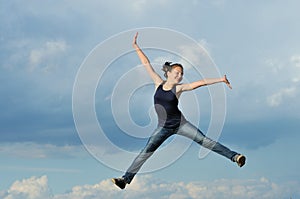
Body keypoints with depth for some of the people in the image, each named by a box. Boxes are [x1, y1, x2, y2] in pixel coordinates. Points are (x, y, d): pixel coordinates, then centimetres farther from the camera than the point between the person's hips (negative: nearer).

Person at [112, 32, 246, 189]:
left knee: (204, 140, -8)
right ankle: (126, 179, 2)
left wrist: (220, 79, -18)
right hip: (163, 128, 1)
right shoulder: (158, 83, 0)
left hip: (180, 123, -1)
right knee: (146, 152, -1)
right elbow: (146, 63, 1)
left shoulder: (179, 88, -5)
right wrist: (136, 47, 1)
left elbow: (200, 82, -12)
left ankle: (233, 156, -7)